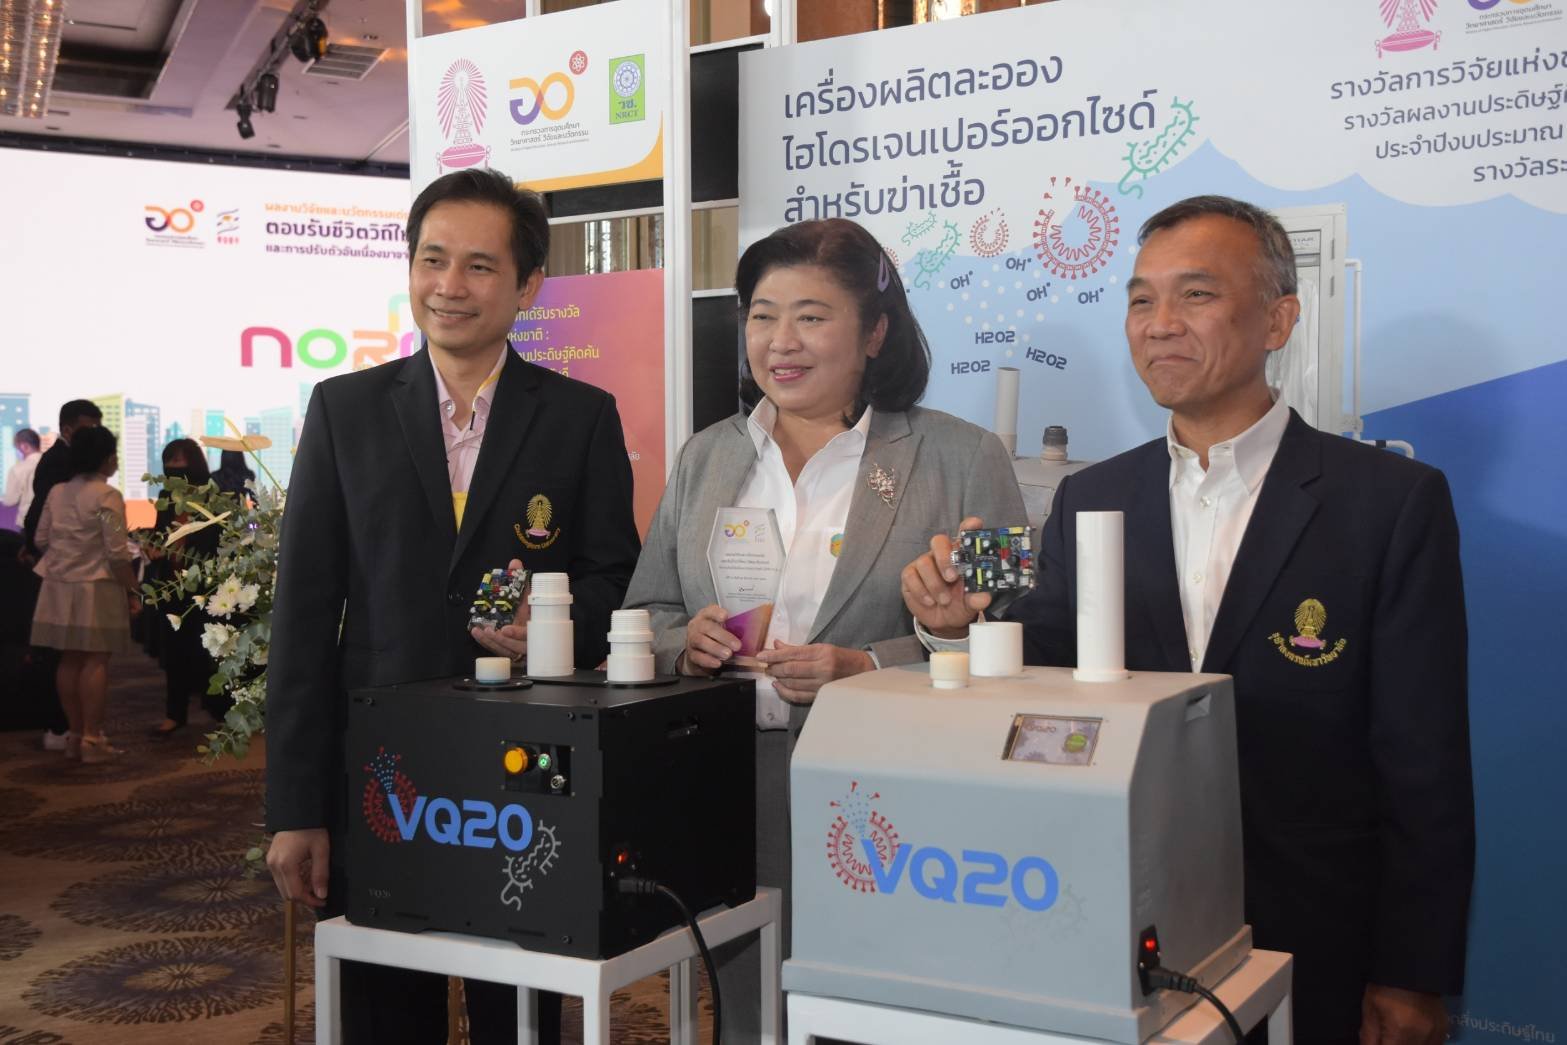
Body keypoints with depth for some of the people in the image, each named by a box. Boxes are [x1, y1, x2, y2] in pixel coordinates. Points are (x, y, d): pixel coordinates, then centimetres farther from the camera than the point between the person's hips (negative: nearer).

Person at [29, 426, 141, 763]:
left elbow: (41, 539, 13)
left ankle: (74, 735, 17)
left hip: (59, 587, 7)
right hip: (96, 589, -6)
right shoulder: (107, 496, -11)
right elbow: (117, 553, -13)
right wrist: (131, 590, -6)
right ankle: (91, 739, -3)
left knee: (69, 659, 11)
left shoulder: (56, 492, 8)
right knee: (96, 661, -3)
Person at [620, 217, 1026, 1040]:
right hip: (725, 810, 4)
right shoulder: (705, 459, 12)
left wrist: (866, 670, -21)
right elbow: (642, 618, 15)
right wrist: (684, 645, -7)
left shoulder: (962, 460, -1)